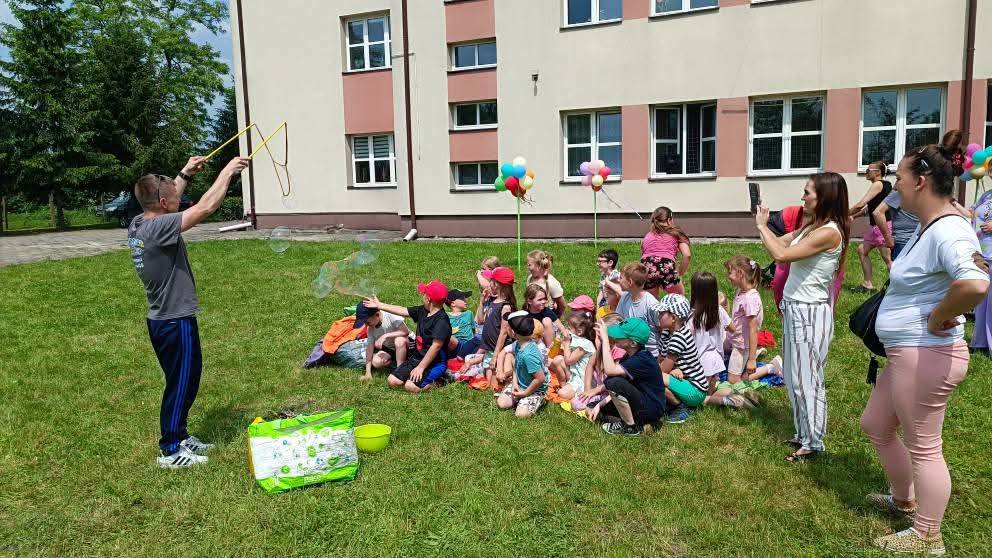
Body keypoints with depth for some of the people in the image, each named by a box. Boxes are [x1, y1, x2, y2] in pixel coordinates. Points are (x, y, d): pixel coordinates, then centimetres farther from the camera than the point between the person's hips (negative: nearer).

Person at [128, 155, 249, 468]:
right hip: (176, 322, -9)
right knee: (181, 384, 4)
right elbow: (205, 208, -28)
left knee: (186, 381, 21)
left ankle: (179, 436, 35)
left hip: (161, 320, 9)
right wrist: (228, 171, -18)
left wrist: (185, 174, 22)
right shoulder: (158, 228, -24)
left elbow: (166, 198, 22)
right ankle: (170, 451, 16)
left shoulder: (137, 224, 2)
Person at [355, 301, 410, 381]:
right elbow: (370, 347, -8)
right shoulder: (371, 329, -7)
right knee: (376, 362, -23)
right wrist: (368, 372, -13)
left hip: (407, 345, -5)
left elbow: (406, 332, -31)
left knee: (399, 340, -38)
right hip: (390, 350, 5)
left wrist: (386, 335, -36)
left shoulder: (390, 316, -26)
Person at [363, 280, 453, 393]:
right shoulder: (422, 311, 3)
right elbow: (402, 310, 14)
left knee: (411, 386, -25)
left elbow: (436, 346, -26)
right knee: (392, 381, -1)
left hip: (434, 363, -8)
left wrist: (420, 367, -24)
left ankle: (437, 380, 0)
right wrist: (379, 305, 19)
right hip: (416, 358, 8)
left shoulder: (442, 321, -23)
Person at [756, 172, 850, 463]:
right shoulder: (812, 226, 9)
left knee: (806, 380, 1)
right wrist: (763, 224, 2)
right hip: (794, 308, 9)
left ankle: (813, 444, 15)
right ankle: (802, 434, 31)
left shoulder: (829, 232, -20)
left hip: (810, 313, -9)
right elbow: (781, 243, 16)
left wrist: (761, 225, -12)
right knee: (793, 378, 17)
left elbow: (781, 255, -24)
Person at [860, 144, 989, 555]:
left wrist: (940, 319, -25)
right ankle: (904, 498, 44)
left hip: (926, 355, -11)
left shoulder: (947, 231, -23)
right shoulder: (927, 227, 9)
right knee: (875, 425, 23)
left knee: (922, 447, 5)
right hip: (907, 352, 11)